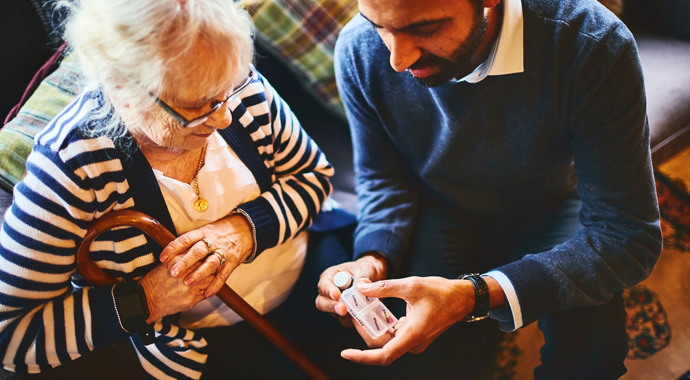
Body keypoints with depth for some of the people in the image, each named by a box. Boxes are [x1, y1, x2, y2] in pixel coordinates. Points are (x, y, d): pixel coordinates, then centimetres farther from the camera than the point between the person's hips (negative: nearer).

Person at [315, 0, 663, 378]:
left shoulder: (594, 46, -34)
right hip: (442, 214, 1)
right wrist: (374, 260, -28)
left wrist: (474, 296, -43)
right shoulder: (358, 50, -23)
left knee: (593, 338, -29)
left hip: (549, 211, -1)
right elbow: (383, 180, -5)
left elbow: (630, 236, -31)